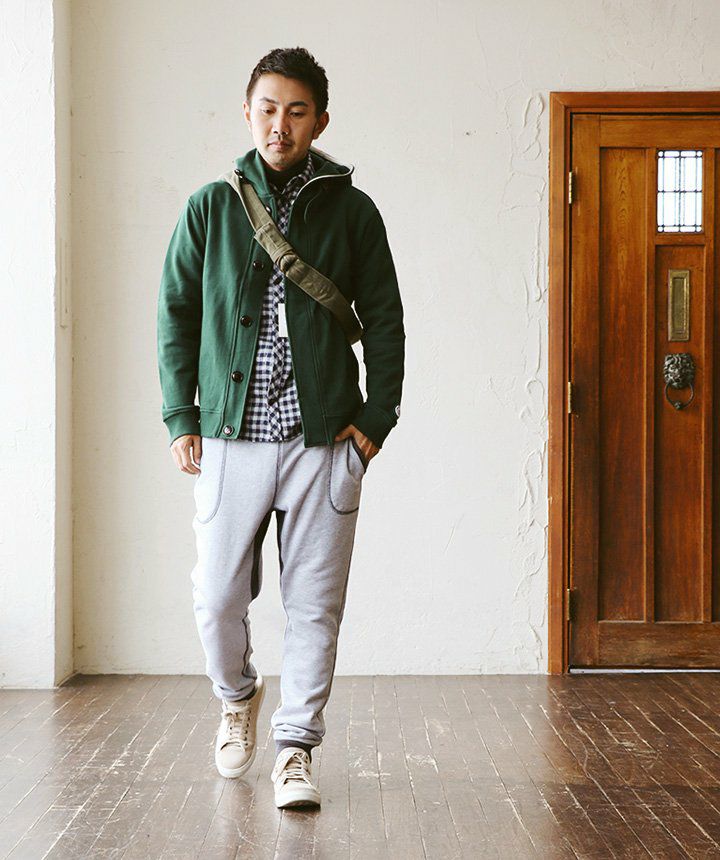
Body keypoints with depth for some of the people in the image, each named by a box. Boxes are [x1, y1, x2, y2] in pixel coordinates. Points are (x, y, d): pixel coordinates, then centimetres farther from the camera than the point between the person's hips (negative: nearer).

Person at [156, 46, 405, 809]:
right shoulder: (210, 207, 7)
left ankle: (295, 749, 14)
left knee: (315, 606, 2)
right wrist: (180, 418, 2)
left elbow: (384, 318, 8)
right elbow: (175, 312, 9)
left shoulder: (351, 211, 6)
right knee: (217, 598, 4)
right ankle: (237, 697, 34)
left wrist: (377, 418, 0)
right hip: (229, 439, 1)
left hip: (324, 440, 0)